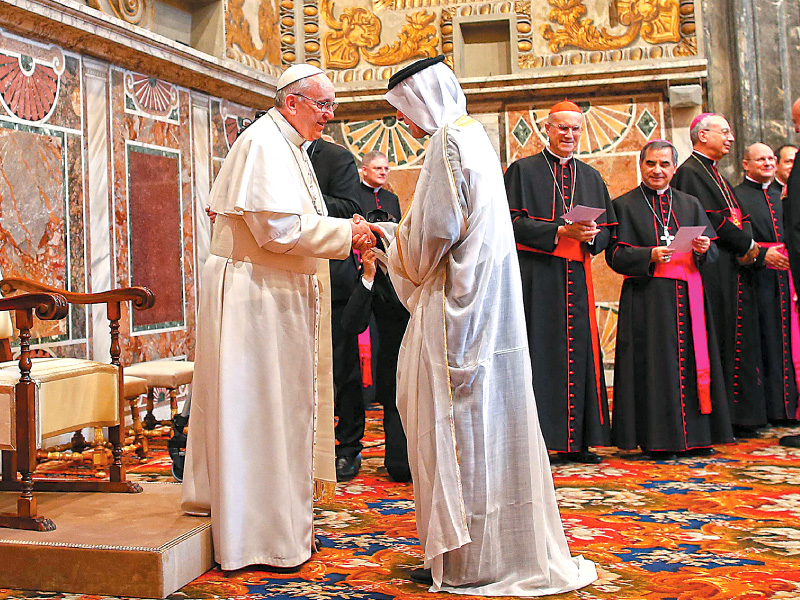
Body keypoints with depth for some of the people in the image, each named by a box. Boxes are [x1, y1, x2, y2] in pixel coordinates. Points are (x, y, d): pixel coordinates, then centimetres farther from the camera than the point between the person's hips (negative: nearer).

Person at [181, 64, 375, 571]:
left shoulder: (286, 146, 18)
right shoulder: (264, 144, -15)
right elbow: (280, 228, -24)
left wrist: (344, 232, 6)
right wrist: (345, 233, -14)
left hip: (276, 294, 11)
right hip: (255, 295, -11)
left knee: (279, 405, 16)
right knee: (261, 409, -3)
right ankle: (267, 533, 7)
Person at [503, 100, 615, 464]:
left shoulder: (591, 178, 18)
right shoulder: (522, 171, 4)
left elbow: (607, 231, 14)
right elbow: (513, 223, -7)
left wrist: (590, 235, -9)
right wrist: (561, 231, -17)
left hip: (576, 276, 5)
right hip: (534, 275, -5)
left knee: (578, 354, 3)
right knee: (537, 355, -7)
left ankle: (575, 443, 10)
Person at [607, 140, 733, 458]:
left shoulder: (690, 205, 16)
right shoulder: (624, 205, 5)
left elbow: (713, 250, 11)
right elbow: (615, 254, -5)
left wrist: (703, 249, -11)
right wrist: (650, 256, -20)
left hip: (687, 297, 4)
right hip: (647, 298, -4)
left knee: (690, 362, 3)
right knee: (653, 365, -6)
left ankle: (695, 436, 11)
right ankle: (657, 439, 0)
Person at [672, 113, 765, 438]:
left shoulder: (716, 175, 23)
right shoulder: (689, 172, -7)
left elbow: (741, 217, 18)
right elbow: (710, 219, -17)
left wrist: (748, 247, -1)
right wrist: (747, 244, -8)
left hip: (734, 270, 10)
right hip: (712, 272, -9)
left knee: (738, 341, 8)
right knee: (717, 342, -8)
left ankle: (739, 416, 13)